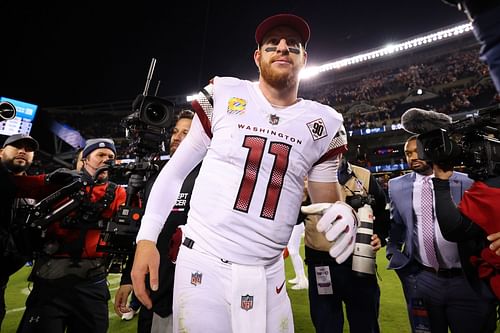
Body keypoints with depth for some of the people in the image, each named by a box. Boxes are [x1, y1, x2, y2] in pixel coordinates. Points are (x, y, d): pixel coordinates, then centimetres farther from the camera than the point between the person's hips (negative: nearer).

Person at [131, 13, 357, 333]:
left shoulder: (324, 123, 2)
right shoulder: (224, 95, -3)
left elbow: (327, 202, 7)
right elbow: (175, 171, 3)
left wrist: (343, 214, -17)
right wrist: (147, 238, -3)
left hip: (267, 277, 3)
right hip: (203, 263, -1)